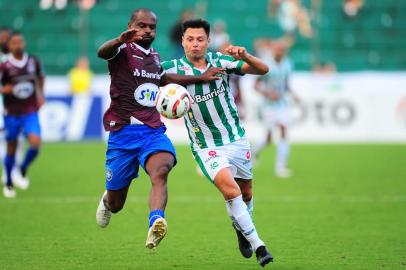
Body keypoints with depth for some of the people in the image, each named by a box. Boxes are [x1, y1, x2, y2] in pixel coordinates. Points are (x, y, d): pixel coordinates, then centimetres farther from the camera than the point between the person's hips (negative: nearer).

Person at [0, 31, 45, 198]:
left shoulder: (34, 62, 0)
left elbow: (40, 77, 21)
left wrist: (40, 95, 17)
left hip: (30, 112, 1)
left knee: (35, 143, -19)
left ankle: (23, 169, 11)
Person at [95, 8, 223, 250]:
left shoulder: (155, 56, 18)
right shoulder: (123, 51, -4)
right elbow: (102, 52, -29)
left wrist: (200, 78, 34)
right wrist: (121, 40, -52)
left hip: (153, 132, 4)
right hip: (123, 132, -4)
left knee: (160, 172, -31)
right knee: (116, 204, 8)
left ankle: (156, 223, -54)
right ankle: (107, 200, 47)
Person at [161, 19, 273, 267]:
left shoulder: (220, 61, -5)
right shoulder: (174, 68, -10)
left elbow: (263, 69, -9)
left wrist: (245, 56, -31)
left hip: (237, 140, 3)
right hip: (207, 147, -3)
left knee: (246, 193, 15)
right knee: (231, 190, -23)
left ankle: (241, 229, 46)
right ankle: (258, 246, -14)